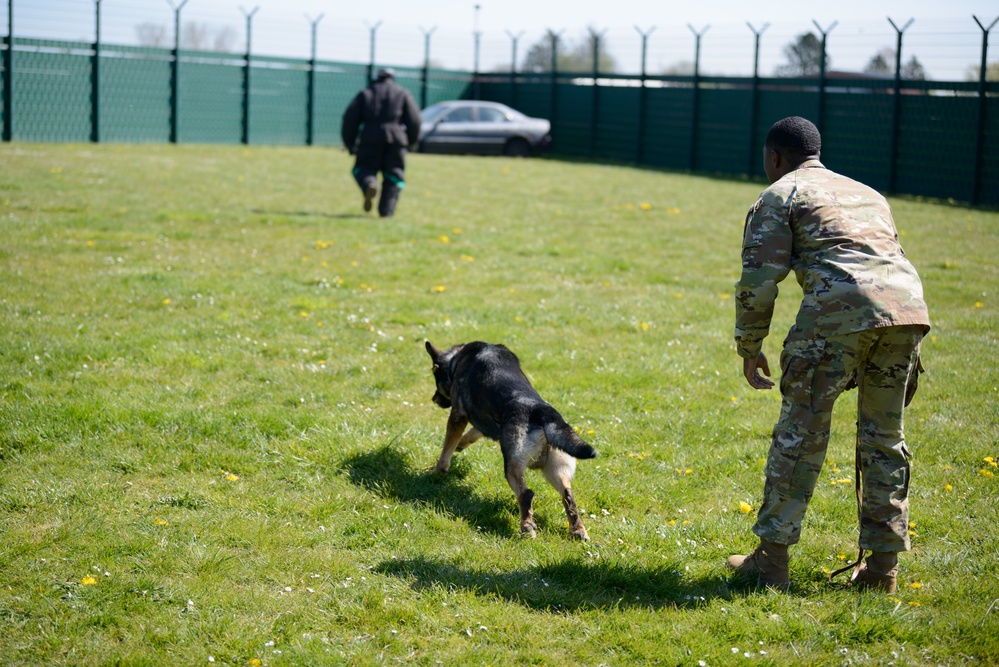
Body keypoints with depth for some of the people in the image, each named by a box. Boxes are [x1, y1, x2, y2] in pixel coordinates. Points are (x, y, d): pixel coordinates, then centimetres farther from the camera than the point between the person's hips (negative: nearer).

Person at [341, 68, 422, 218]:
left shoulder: (365, 94, 17)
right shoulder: (403, 94, 17)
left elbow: (350, 118, 8)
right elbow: (414, 119, 7)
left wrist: (349, 143, 15)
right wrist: (411, 141, 20)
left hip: (370, 139, 0)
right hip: (396, 139, 0)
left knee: (363, 169, 14)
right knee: (394, 176, 9)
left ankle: (369, 184, -20)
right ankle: (386, 210, -4)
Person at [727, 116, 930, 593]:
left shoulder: (780, 195, 15)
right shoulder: (867, 193, 35)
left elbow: (759, 277, 5)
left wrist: (749, 347, 14)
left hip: (839, 308, -6)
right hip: (908, 304, 6)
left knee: (800, 432, 3)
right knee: (884, 436, 15)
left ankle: (772, 557, 7)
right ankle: (883, 564, 17)